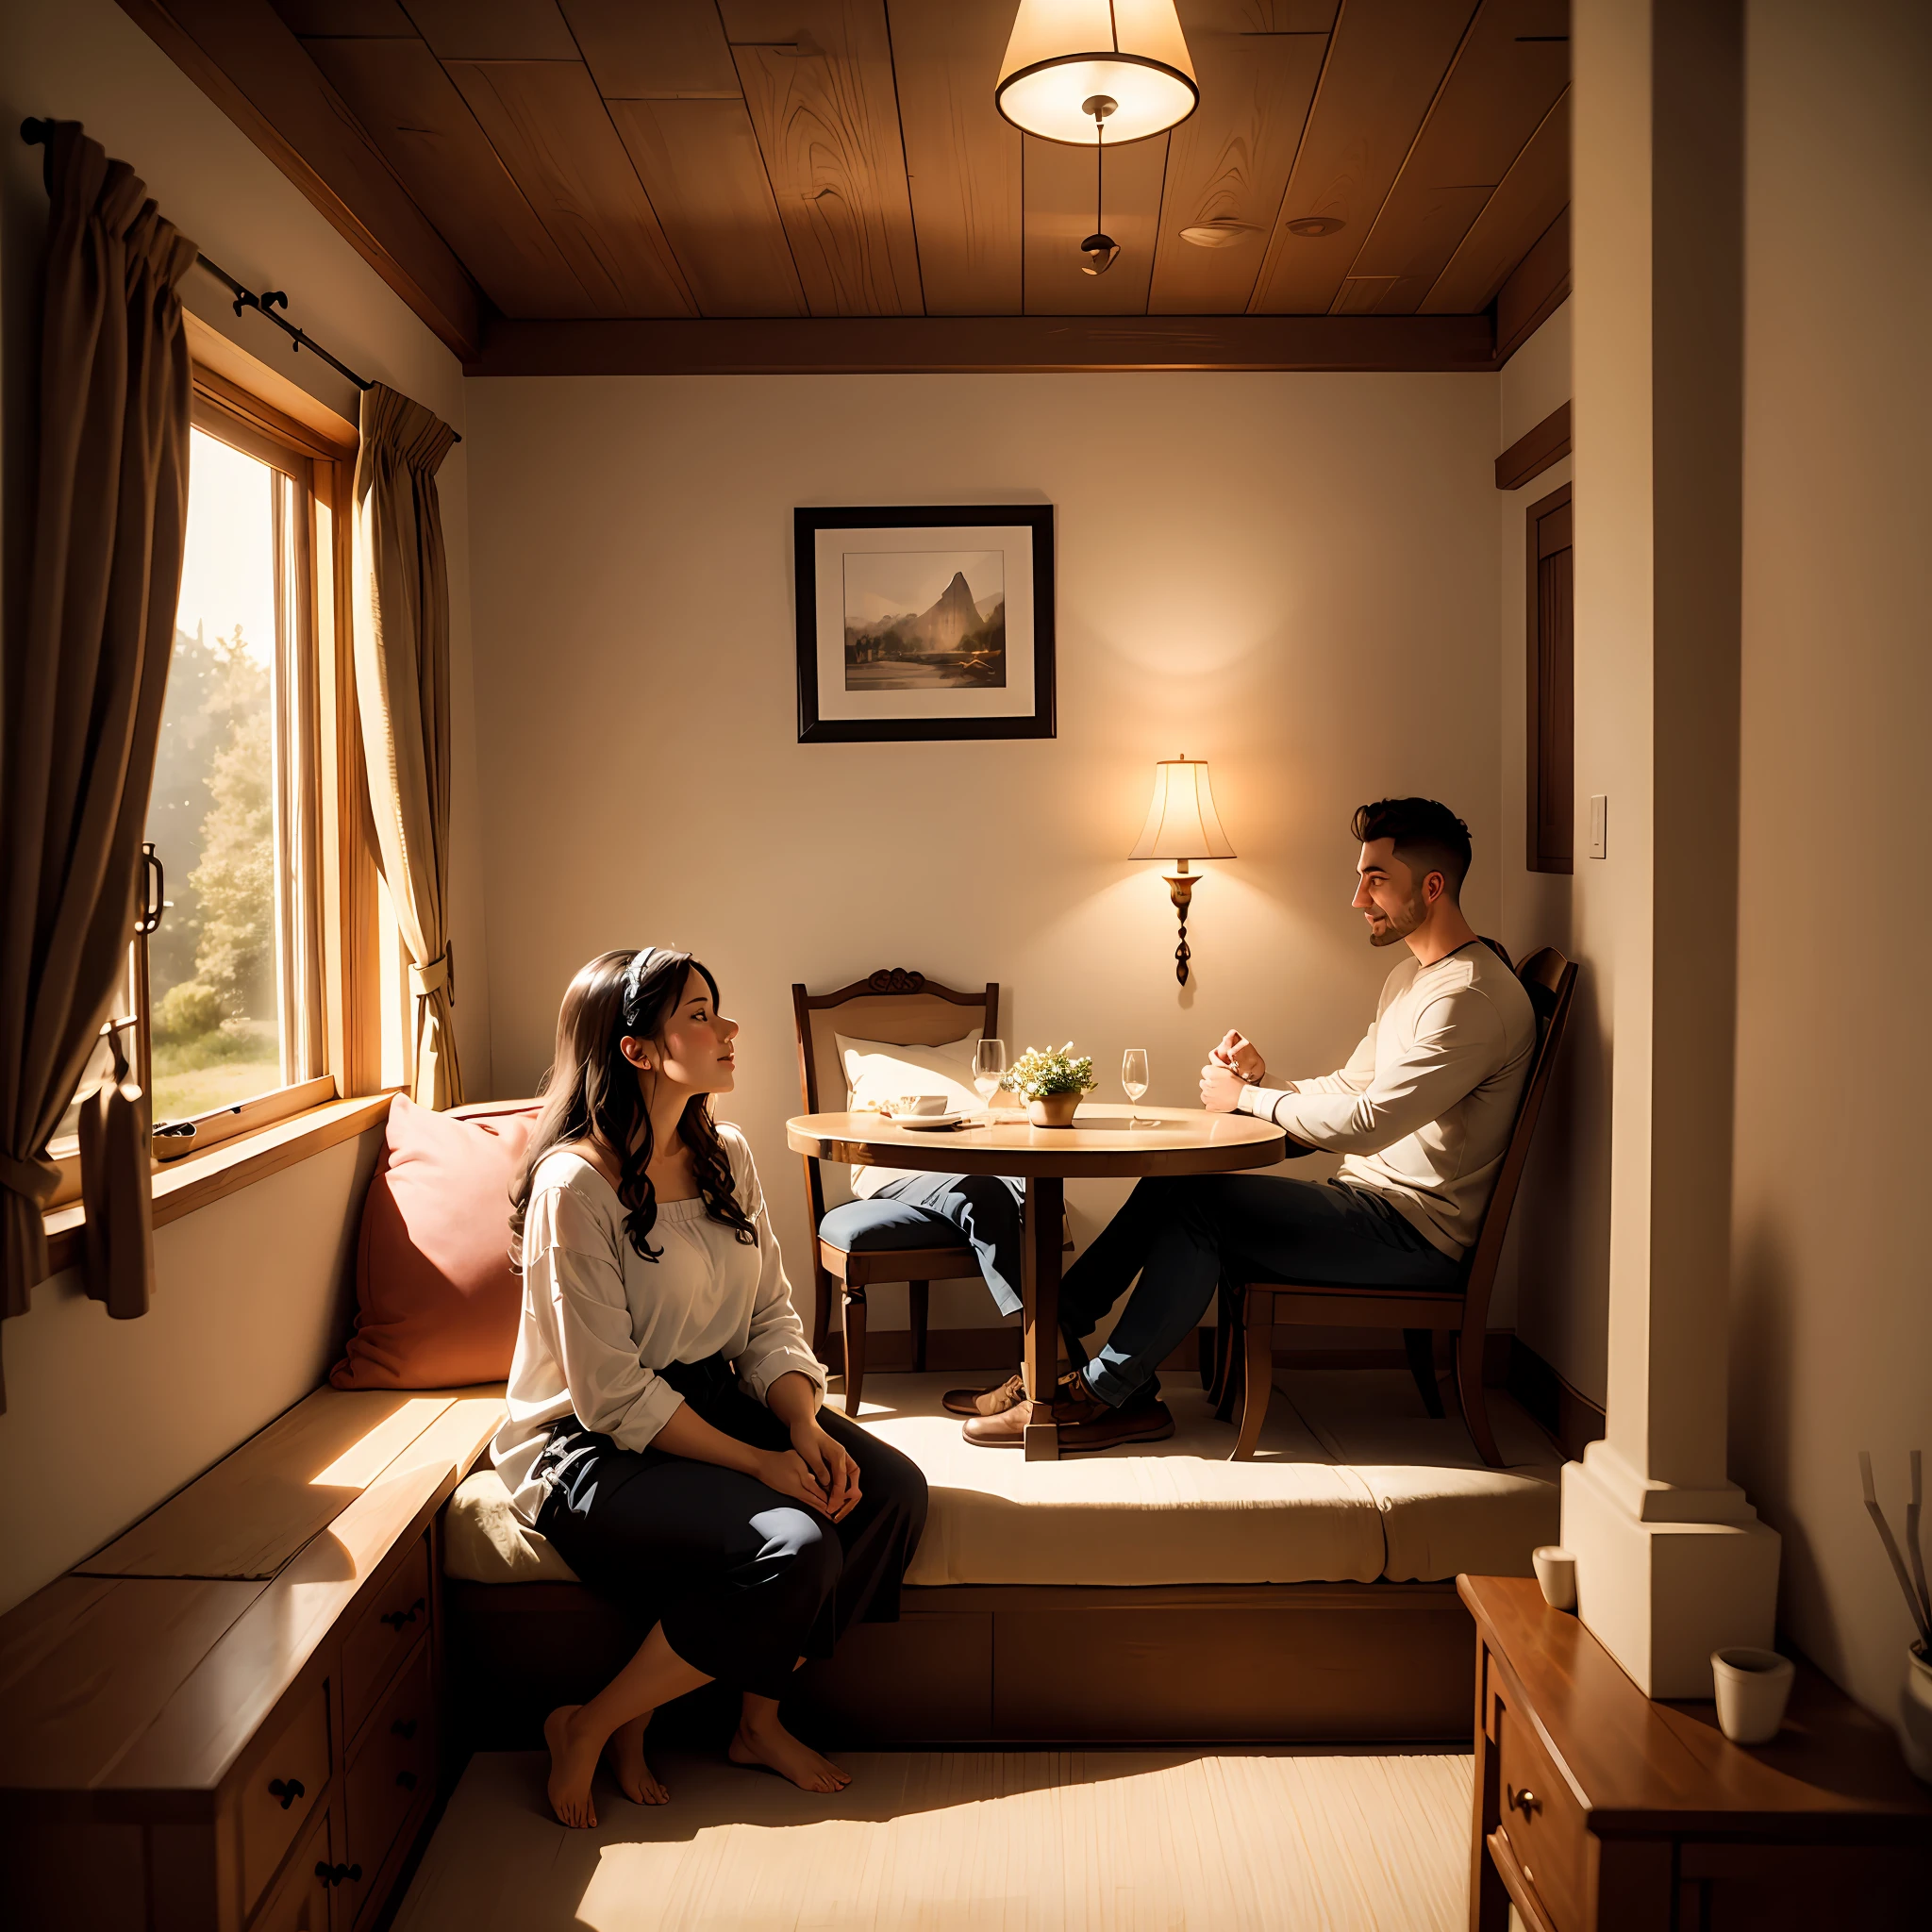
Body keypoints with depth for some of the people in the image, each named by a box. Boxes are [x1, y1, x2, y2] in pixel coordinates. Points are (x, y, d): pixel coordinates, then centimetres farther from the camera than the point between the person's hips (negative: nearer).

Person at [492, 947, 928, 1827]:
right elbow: (613, 1396, -20)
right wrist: (757, 1462, -21)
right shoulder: (575, 1186, -19)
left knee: (891, 1490, -13)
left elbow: (771, 1320, 6)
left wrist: (807, 1429, -12)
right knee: (794, 1548, -27)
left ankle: (759, 1719, 4)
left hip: (712, 1402, 8)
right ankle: (594, 1728, -6)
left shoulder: (725, 1158, 5)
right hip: (590, 1446, -8)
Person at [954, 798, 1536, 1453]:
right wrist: (1264, 1079, 0)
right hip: (1370, 1206, 9)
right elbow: (1348, 1086, 19)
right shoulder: (1410, 978, 17)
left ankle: (1102, 1393, -9)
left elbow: (1365, 1122, -24)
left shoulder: (1472, 995, -18)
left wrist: (1248, 1099, -11)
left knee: (1196, 1198, -19)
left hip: (1415, 1234, -9)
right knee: (1173, 1188, -3)